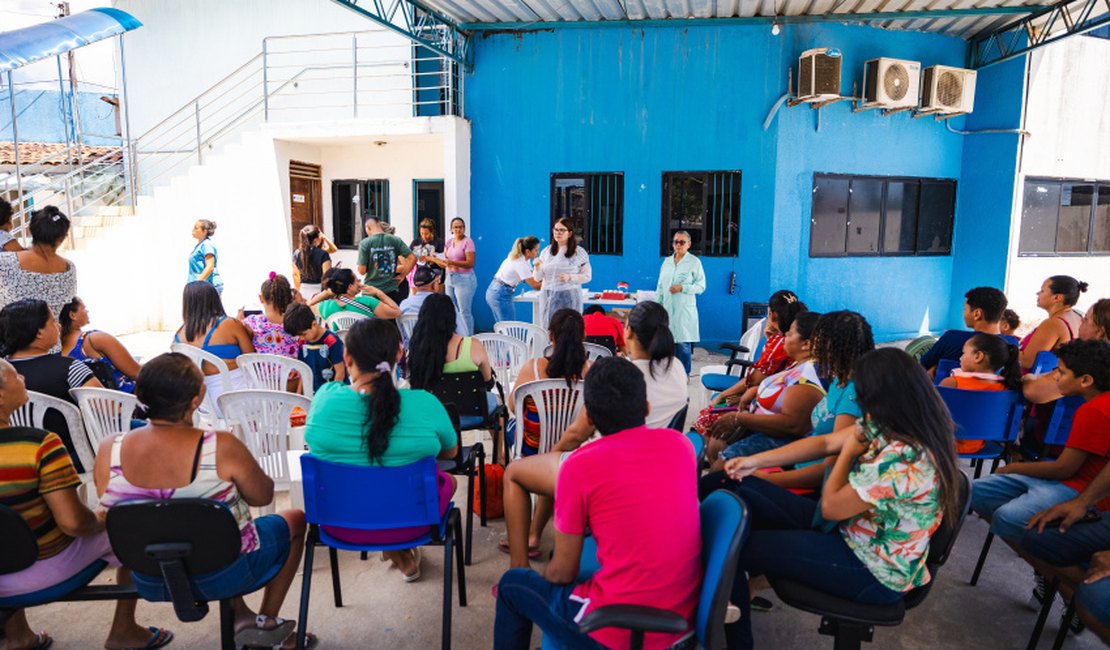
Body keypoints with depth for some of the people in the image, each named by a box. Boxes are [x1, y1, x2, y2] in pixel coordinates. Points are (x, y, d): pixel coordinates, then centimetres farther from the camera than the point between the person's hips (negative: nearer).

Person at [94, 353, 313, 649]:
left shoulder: (109, 450, -16)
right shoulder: (222, 448, -29)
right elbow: (263, 496, -12)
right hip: (224, 575, -4)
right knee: (294, 519, 22)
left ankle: (239, 616, 31)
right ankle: (266, 622, 27)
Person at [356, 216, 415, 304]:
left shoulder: (365, 243, -8)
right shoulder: (396, 240, -1)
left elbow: (362, 271, -10)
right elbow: (412, 258, -6)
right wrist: (402, 276, 2)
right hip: (392, 290, 2)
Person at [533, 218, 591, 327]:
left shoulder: (579, 252, 0)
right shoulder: (546, 251, 9)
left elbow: (587, 276, 1)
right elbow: (537, 279, 10)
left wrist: (570, 277, -14)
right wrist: (537, 267, -11)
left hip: (569, 297, -3)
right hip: (548, 297, 3)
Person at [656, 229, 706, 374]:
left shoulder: (694, 262, -1)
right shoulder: (667, 262, 13)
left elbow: (701, 286, -4)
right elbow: (660, 286, 15)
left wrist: (682, 288, -16)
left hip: (684, 309, -4)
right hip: (667, 309, 4)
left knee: (683, 343, -3)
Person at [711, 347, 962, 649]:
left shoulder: (903, 460, -33)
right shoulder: (889, 427, -5)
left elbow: (831, 506, -22)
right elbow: (824, 443, 4)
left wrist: (848, 452, -8)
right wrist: (756, 461, 0)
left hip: (872, 571, -9)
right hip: (849, 528, 9)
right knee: (735, 491, 3)